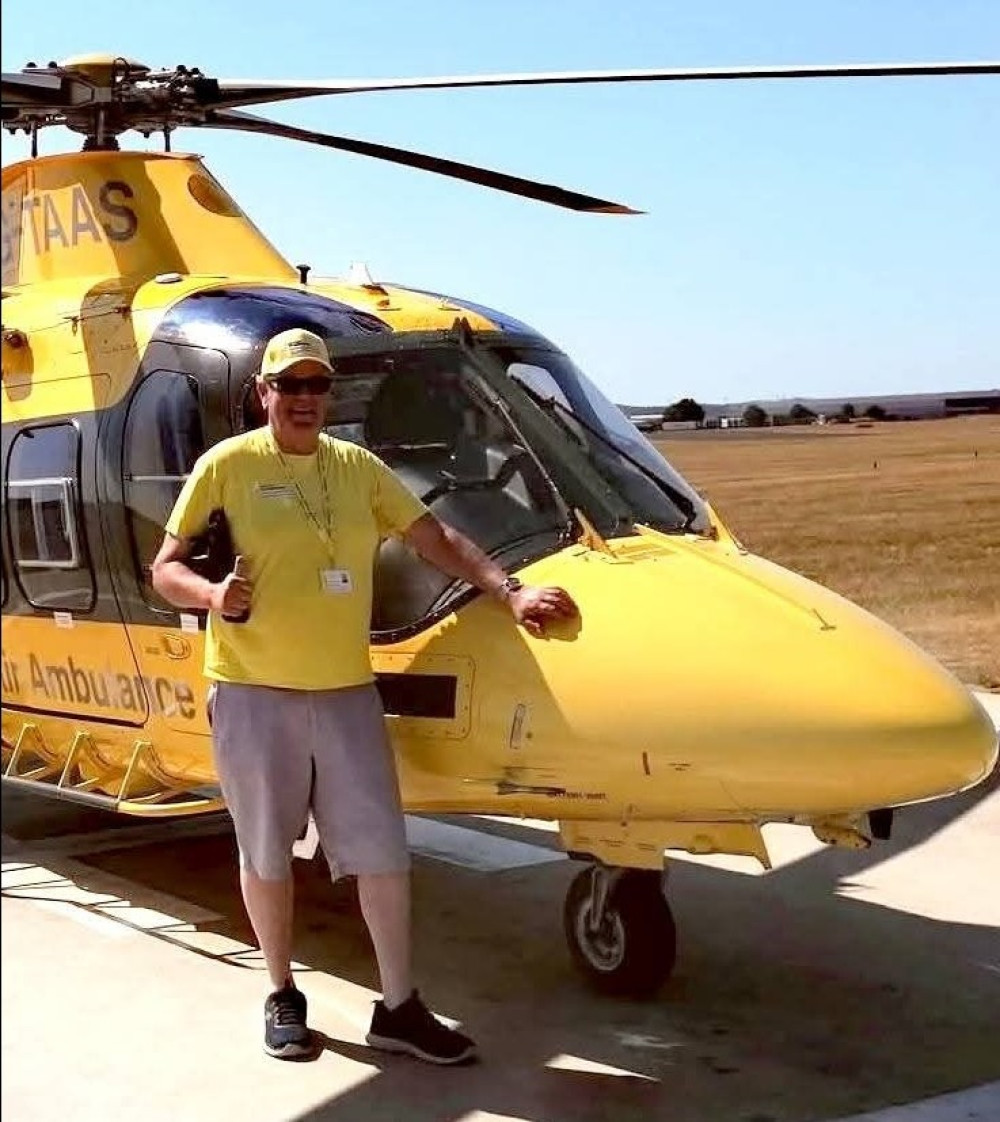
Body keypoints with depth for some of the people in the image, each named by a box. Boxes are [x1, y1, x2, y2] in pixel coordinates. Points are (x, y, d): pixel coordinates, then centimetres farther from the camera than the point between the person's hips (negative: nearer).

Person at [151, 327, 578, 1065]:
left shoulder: (359, 468, 8)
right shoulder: (228, 465, -3)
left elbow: (438, 541, 9)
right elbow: (166, 569, 0)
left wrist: (511, 593, -2)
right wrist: (211, 594, -21)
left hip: (348, 691, 3)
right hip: (254, 693, -3)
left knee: (384, 851, 3)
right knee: (266, 853, 9)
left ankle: (399, 1008, 16)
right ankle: (283, 997, 27)